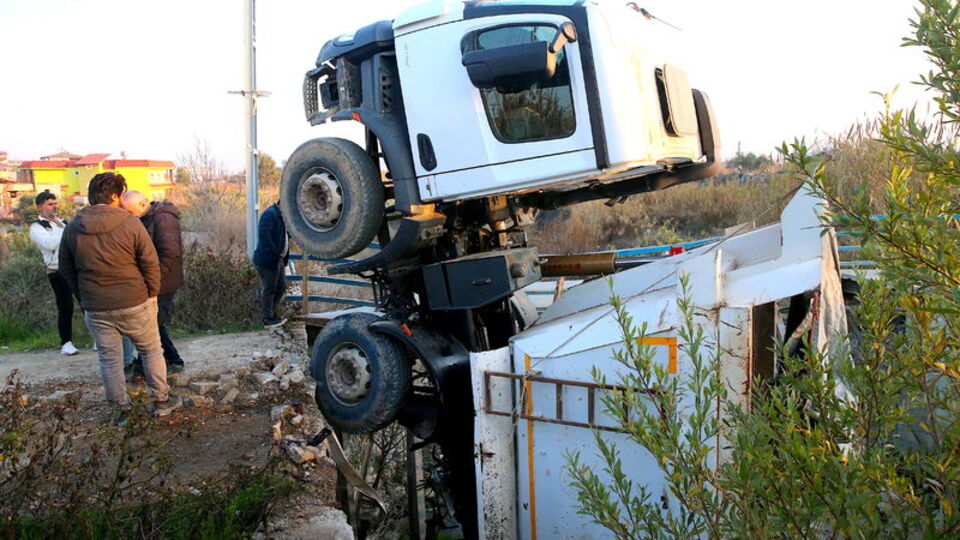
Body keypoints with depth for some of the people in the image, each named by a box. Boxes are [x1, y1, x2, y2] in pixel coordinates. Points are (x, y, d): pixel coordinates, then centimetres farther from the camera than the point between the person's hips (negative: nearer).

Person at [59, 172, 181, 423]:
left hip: (95, 308, 3)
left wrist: (84, 296, 18)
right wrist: (152, 294, 1)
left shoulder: (72, 229, 0)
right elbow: (150, 263, -11)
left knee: (109, 358, 13)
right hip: (135, 303, -3)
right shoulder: (130, 223, -12)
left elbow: (66, 270, 9)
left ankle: (121, 408, 21)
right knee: (151, 350, 14)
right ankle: (161, 399, 22)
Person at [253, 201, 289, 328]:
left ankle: (271, 314, 28)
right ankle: (268, 320, 8)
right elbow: (263, 235, -26)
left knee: (281, 287, 15)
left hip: (277, 261, 10)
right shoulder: (269, 214, -16)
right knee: (269, 289, -1)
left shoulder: (281, 216, 15)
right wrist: (275, 252, -23)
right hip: (267, 260, -10)